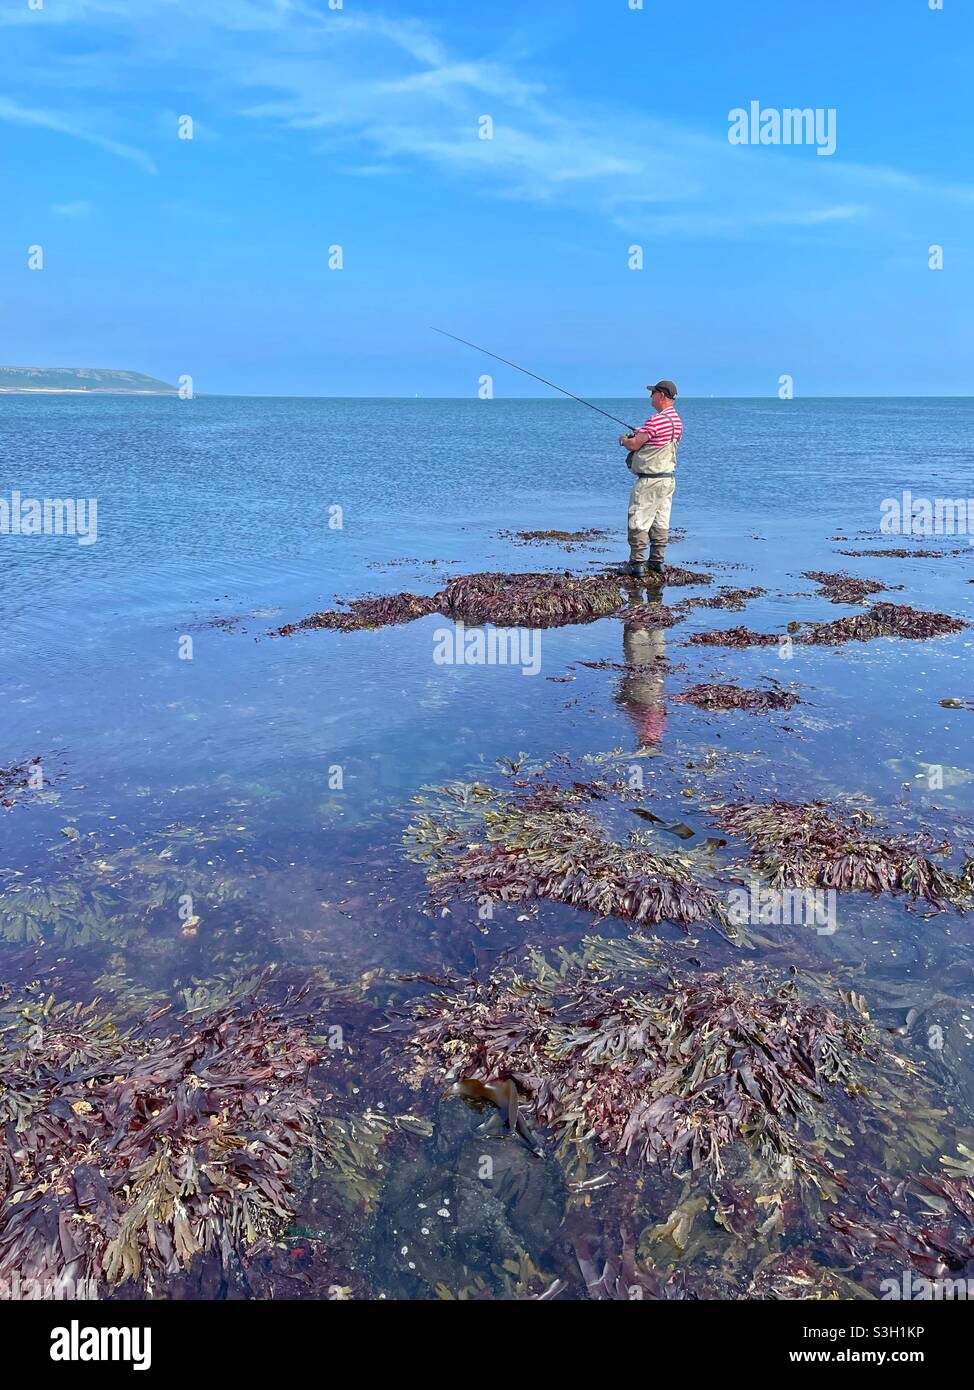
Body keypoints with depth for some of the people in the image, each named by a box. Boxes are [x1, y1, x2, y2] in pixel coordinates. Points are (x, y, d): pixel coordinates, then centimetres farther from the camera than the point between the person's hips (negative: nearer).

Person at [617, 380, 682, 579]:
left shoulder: (657, 419, -19)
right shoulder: (677, 420, 12)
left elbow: (634, 445, -18)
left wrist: (623, 439, 3)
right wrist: (642, 434, 18)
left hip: (650, 480, -9)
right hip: (669, 477, 9)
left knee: (639, 522, -3)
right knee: (661, 522, 12)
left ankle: (637, 564, -2)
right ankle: (657, 561, 16)